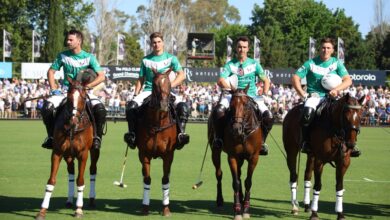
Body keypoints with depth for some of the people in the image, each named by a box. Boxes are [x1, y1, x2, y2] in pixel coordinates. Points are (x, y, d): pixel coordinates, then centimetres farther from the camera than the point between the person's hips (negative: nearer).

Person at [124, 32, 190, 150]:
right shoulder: (146, 60, 14)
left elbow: (181, 75, -2)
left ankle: (181, 132, -25)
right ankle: (132, 133, -18)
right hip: (148, 91, 1)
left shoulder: (171, 58, 8)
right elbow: (141, 80, 16)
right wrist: (136, 94, 3)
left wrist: (170, 85, -17)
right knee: (131, 105, -28)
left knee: (183, 106, -30)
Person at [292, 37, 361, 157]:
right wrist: (302, 93, -10)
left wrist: (336, 89, -18)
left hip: (331, 97, 2)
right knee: (308, 112, -35)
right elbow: (295, 78, 1)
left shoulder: (337, 63, 7)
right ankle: (305, 142, -20)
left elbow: (348, 80, -2)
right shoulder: (311, 63, 3)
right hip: (314, 96, -2)